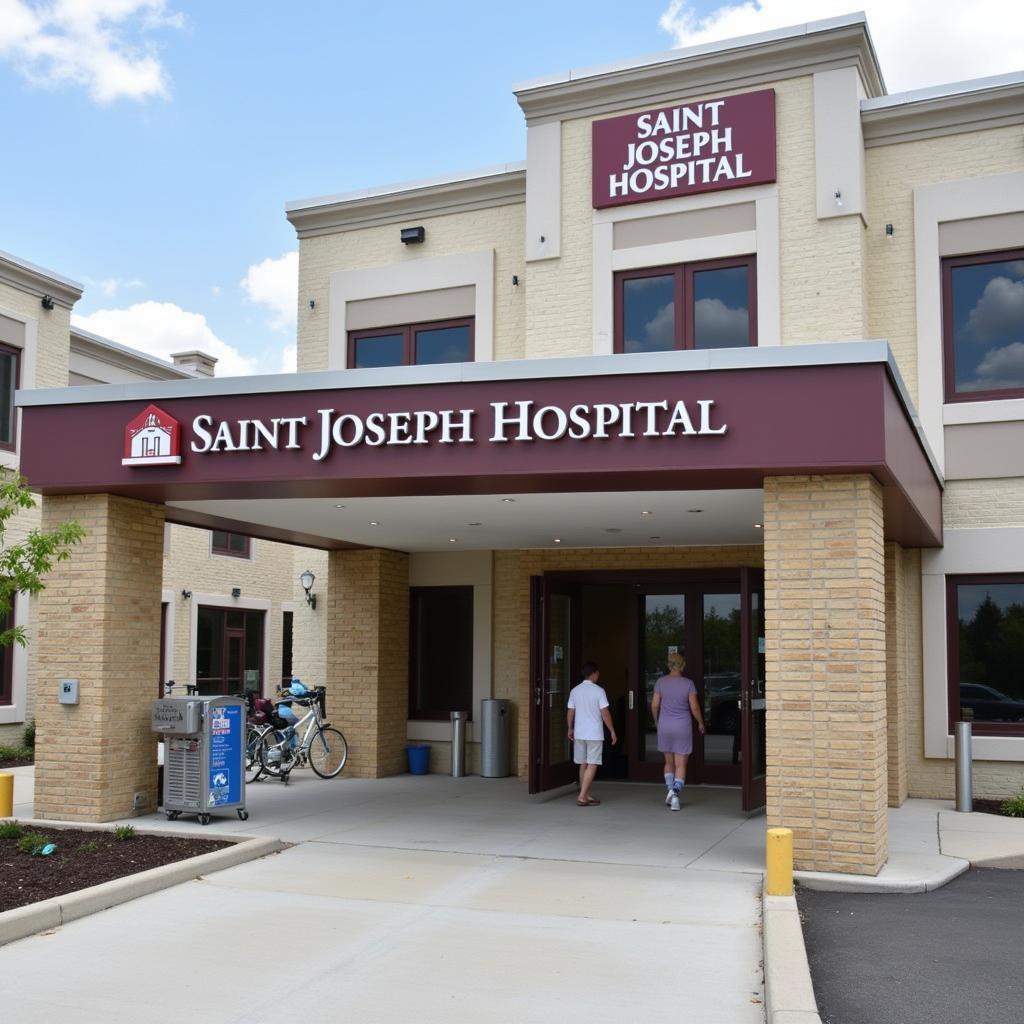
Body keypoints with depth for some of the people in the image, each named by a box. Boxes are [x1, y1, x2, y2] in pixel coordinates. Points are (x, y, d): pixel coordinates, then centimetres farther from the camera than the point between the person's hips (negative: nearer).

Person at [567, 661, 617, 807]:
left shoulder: (575, 691, 3)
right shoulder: (599, 691, -11)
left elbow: (570, 711, 7)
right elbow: (605, 713, -12)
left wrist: (570, 729, 22)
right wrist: (612, 731, -3)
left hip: (579, 734, 5)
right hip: (595, 734, -5)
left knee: (583, 765, 13)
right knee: (592, 765, -2)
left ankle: (586, 796, 19)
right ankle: (582, 797, -9)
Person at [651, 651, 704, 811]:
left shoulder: (661, 682, -4)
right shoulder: (688, 683, -7)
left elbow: (654, 705, -2)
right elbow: (694, 707, -6)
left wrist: (657, 721, 16)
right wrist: (701, 723, 11)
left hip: (665, 726, 2)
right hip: (683, 726, -2)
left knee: (669, 762, 18)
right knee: (681, 765, 5)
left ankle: (670, 789, -2)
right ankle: (676, 794, -12)